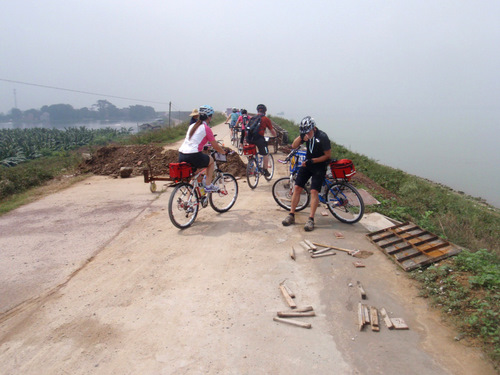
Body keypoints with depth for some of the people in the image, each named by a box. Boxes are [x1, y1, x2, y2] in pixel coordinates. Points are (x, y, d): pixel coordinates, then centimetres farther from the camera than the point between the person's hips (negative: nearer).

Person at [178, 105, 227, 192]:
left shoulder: (192, 126, 19)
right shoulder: (206, 128, -1)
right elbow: (215, 146, 3)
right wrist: (224, 152, 21)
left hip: (181, 156, 7)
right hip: (194, 156, -6)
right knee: (211, 160, 22)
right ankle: (208, 185, 20)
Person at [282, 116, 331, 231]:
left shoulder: (322, 137, -19)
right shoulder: (305, 134, -3)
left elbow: (328, 155, -14)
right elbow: (294, 146, -4)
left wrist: (312, 160, -20)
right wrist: (300, 137, -22)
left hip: (319, 166, -5)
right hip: (307, 164, 5)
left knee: (314, 191, -14)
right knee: (297, 188, -1)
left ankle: (311, 219, -8)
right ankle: (291, 215, 8)